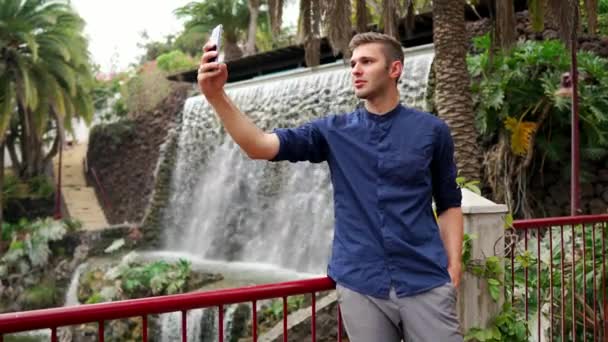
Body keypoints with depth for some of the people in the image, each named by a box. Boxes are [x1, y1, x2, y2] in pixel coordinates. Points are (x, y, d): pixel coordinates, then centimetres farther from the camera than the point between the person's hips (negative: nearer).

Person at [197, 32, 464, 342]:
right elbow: (260, 146, -7)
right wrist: (216, 95, -20)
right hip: (359, 286, 1)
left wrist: (453, 267, -2)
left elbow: (449, 204, 9)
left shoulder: (432, 131, 3)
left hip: (425, 284, -1)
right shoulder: (332, 132, 5)